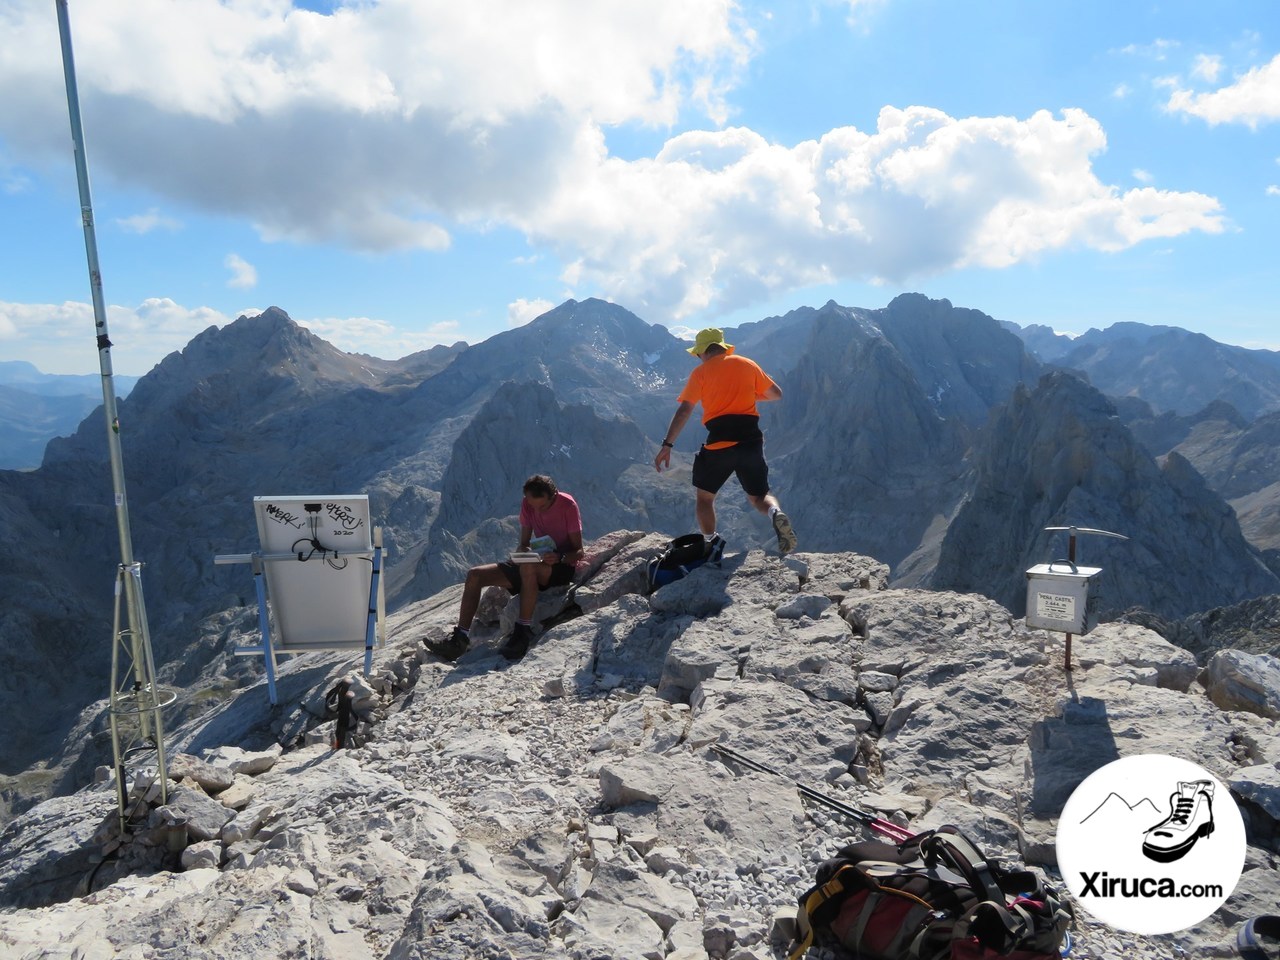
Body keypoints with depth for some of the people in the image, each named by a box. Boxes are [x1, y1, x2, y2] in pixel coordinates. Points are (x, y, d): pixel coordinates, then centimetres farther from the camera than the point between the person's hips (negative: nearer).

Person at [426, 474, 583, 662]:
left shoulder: (567, 505, -15)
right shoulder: (527, 504, 1)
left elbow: (578, 552, -12)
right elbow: (524, 544, 7)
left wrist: (559, 557, -32)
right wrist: (525, 551, -17)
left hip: (564, 567, -6)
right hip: (533, 564, 6)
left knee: (528, 567, -42)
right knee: (474, 575, -9)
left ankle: (524, 631, -34)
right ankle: (460, 639, -12)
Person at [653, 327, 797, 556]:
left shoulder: (701, 372, 2)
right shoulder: (748, 364, 11)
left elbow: (684, 410, -6)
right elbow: (776, 394, 17)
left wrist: (667, 445, -6)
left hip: (719, 442, -3)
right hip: (751, 440, 3)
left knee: (705, 497, 16)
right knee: (759, 496, 18)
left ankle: (711, 544, -4)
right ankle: (776, 513, -15)